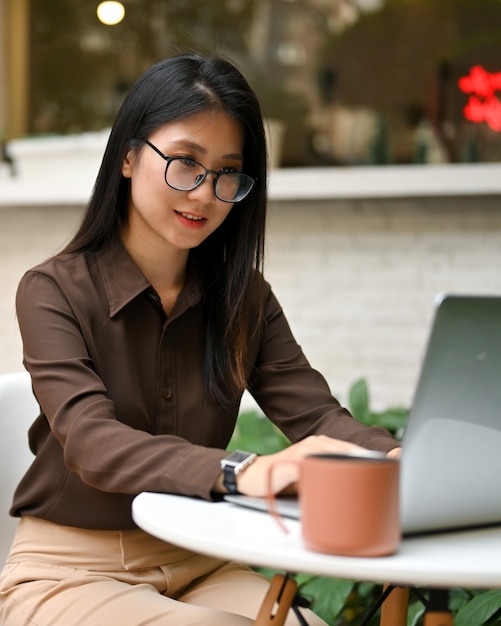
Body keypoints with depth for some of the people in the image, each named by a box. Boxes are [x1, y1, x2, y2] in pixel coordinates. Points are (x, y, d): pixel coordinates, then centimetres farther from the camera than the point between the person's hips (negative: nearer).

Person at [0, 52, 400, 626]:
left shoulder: (244, 298, 6)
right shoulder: (53, 292, -8)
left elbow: (315, 414, -6)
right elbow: (92, 444, -24)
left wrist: (399, 461, -30)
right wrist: (242, 474, -42)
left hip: (198, 567, 4)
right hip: (69, 571, -4)